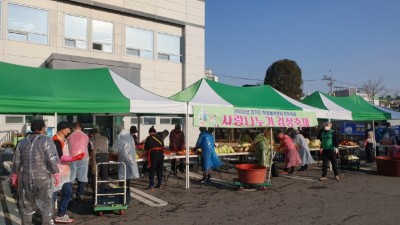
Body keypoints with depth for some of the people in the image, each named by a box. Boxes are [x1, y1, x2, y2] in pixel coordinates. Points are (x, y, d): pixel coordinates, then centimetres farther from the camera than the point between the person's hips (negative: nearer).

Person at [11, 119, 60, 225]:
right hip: (43, 178, -4)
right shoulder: (46, 140, -8)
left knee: (26, 206, 16)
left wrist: (14, 179, 19)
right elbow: (52, 159, -16)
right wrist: (56, 175, -8)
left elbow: (16, 163, 8)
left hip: (25, 179, 4)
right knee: (46, 205, 10)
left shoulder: (22, 142, 7)